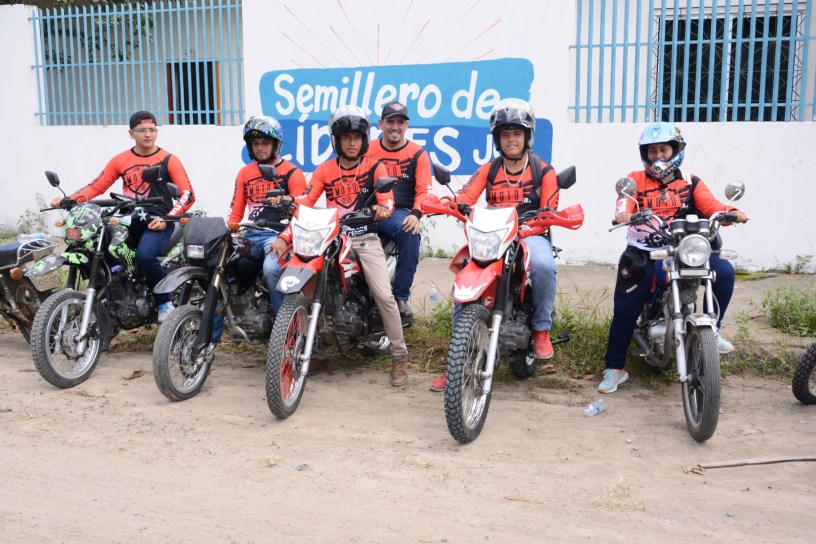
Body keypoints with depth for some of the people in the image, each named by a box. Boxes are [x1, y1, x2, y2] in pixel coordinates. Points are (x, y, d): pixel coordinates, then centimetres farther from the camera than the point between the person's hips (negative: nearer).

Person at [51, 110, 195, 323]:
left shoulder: (168, 160, 4)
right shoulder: (120, 160, 12)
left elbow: (188, 194, -3)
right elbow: (96, 186, 10)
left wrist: (166, 219, -15)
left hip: (157, 223, -4)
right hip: (128, 222, 5)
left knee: (145, 255, -32)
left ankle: (165, 303, -12)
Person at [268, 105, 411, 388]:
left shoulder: (375, 167, 4)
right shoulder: (325, 170, 9)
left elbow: (387, 198, -11)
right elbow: (304, 203, -1)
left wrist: (383, 209, -37)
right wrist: (284, 237, -15)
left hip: (365, 239, -2)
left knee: (384, 295, -17)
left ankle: (399, 356, -2)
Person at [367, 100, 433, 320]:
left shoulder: (418, 154, 11)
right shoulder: (368, 150, 17)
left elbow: (424, 191, 1)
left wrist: (415, 214, -19)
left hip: (400, 212, -1)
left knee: (410, 233, -36)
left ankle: (400, 296, -27)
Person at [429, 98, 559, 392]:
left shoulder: (543, 170, 7)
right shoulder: (488, 170, 14)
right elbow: (465, 197, -2)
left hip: (529, 234, -2)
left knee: (543, 265, -37)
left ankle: (541, 330, -13)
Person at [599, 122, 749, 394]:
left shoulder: (691, 183, 13)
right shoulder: (636, 179, 8)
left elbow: (710, 205, -4)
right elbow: (625, 198, -13)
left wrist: (732, 212, -27)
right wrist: (623, 212, -38)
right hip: (644, 254, -1)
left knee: (724, 271, -21)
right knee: (625, 309, -9)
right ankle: (614, 368, 8)